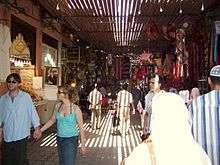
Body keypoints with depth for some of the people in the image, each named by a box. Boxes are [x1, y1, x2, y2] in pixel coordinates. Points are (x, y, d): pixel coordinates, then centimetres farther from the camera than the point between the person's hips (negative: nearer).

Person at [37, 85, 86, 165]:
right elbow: (51, 120, 11)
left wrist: (83, 145, -8)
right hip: (59, 138, 5)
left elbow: (81, 127, -10)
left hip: (71, 140, -5)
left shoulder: (75, 109, -15)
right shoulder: (57, 106, -2)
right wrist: (40, 130, 8)